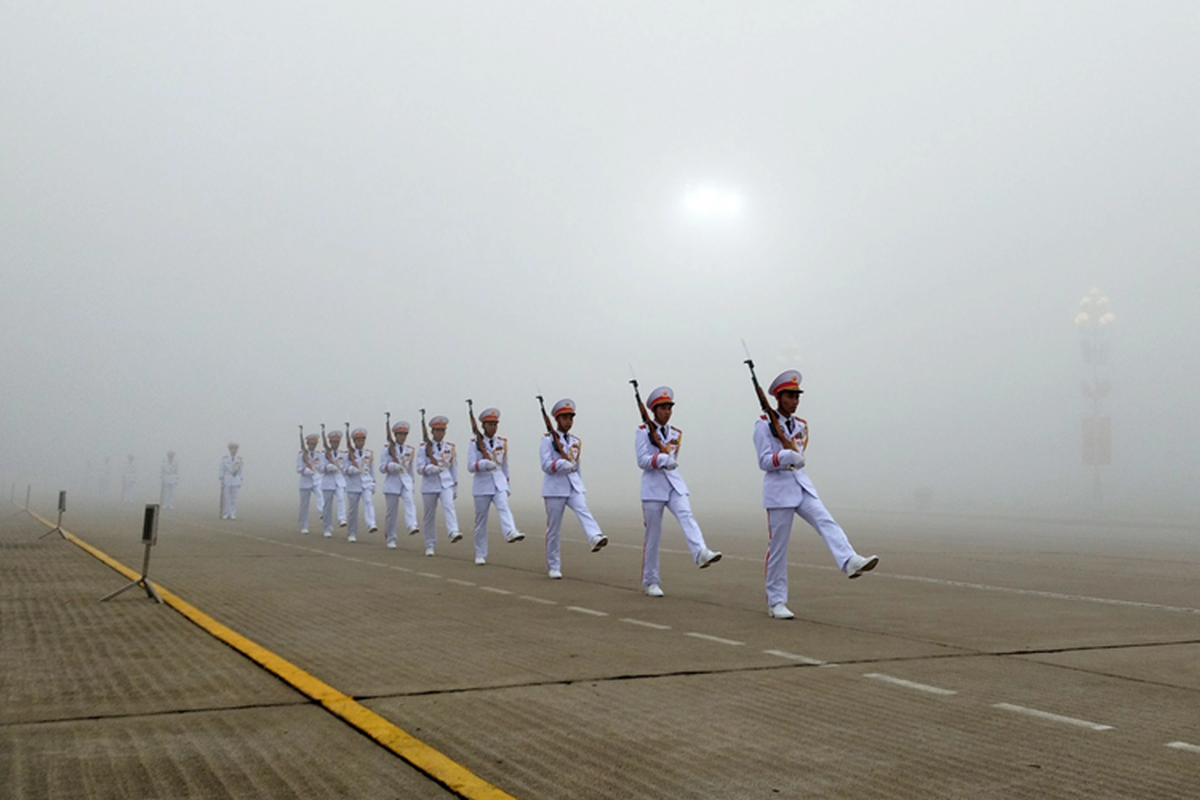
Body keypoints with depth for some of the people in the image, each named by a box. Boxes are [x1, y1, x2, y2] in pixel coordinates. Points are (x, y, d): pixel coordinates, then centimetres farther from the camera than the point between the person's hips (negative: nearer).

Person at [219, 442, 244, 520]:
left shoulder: (239, 459, 3)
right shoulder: (224, 459, 0)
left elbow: (241, 471, 6)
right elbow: (222, 470, 2)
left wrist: (240, 482, 3)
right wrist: (221, 482, -2)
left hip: (236, 482, 1)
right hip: (226, 481, -1)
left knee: (234, 498, 1)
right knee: (226, 498, -1)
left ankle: (233, 514, 5)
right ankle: (225, 514, 3)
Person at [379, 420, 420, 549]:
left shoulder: (410, 450, 10)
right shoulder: (388, 450, 0)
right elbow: (382, 468, -3)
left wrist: (411, 482, 24)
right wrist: (393, 466, -21)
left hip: (406, 481, 2)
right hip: (392, 482, -2)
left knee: (409, 501, -26)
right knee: (392, 511, 1)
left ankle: (412, 526, -45)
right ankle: (390, 539, 13)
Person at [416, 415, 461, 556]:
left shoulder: (450, 447, 7)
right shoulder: (424, 448, 0)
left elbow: (454, 468, 13)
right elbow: (420, 468, -7)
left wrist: (455, 488, 14)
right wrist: (433, 468, -27)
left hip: (446, 484, 1)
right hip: (429, 486, -1)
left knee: (449, 506, -26)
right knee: (429, 517, 5)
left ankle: (453, 532, -44)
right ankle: (430, 546, 17)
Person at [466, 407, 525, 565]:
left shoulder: (502, 443, 10)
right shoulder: (474, 443, 0)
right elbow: (470, 467, -9)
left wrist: (507, 485, 19)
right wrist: (484, 464, -27)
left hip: (499, 483, 2)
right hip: (482, 484, -2)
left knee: (504, 507, -26)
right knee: (481, 520, 3)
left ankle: (510, 532, -52)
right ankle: (480, 555, 12)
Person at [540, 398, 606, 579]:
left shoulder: (576, 441, 15)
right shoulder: (547, 439, -1)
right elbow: (546, 465, -11)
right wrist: (563, 464, -26)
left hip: (574, 486, 4)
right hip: (554, 488, -4)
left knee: (583, 511, -26)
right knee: (554, 529, 1)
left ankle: (596, 538, -51)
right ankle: (554, 567, 11)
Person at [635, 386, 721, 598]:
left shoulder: (676, 434, 13)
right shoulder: (643, 432, -1)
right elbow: (642, 461, -11)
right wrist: (663, 459, -23)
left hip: (674, 484, 4)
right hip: (653, 486, -4)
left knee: (686, 516, -25)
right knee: (653, 536, 0)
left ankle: (701, 553, -47)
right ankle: (651, 582, 10)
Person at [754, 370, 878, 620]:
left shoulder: (801, 426, 14)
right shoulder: (764, 424, -6)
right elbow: (764, 461, -12)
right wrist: (787, 456, -25)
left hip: (801, 485, 6)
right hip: (778, 488, -6)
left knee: (826, 522, -20)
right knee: (778, 546, -1)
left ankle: (850, 562, -41)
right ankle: (776, 602, 8)